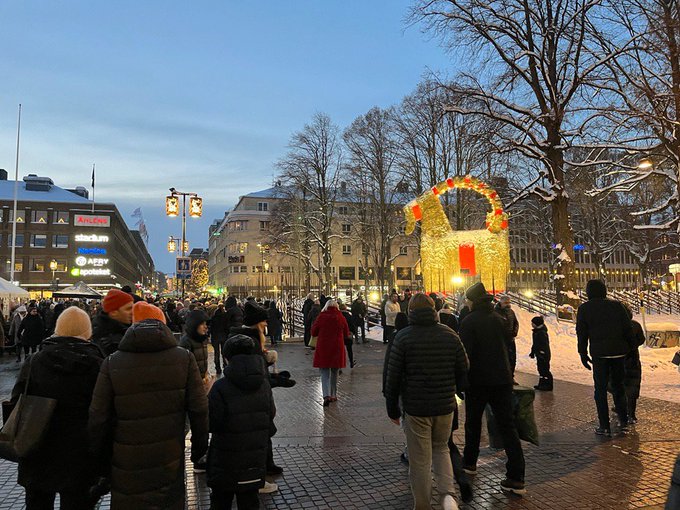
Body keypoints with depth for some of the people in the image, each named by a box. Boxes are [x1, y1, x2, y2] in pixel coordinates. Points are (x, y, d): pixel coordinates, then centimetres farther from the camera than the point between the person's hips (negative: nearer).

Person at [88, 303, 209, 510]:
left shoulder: (111, 363, -7)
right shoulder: (184, 358, -8)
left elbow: (98, 417, -3)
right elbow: (199, 410, -7)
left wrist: (101, 454, 13)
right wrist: (199, 448, 6)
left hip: (127, 464, 0)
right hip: (170, 462, 0)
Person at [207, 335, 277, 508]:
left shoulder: (221, 387, -19)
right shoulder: (264, 385, -3)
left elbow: (211, 423, -16)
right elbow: (271, 415, 5)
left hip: (226, 460, -4)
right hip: (255, 458, 4)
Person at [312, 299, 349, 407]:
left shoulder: (321, 317, -8)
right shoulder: (341, 317, -3)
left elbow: (313, 332, -1)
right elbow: (346, 334, 5)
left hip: (323, 349, -2)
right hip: (337, 348, 2)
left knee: (325, 373, 2)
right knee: (334, 373, 18)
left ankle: (327, 395, -15)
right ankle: (333, 395, 27)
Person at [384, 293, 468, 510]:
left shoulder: (403, 337, -9)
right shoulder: (450, 335, 1)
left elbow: (393, 376, -9)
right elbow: (464, 372, 5)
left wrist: (392, 408, 2)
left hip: (415, 408, -3)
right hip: (445, 406, 4)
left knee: (420, 460, 9)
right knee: (441, 448, 23)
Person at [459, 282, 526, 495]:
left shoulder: (469, 322, -13)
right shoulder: (499, 319, 6)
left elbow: (465, 353, -17)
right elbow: (506, 347, 14)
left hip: (478, 381, -4)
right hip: (502, 379, 4)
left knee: (473, 423, 16)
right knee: (507, 426, 4)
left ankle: (470, 463, 31)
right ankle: (516, 478, 0)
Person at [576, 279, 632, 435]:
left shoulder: (584, 309, -1)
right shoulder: (616, 305, 5)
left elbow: (581, 334, -2)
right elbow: (628, 328, 3)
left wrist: (583, 354, 3)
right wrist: (629, 348, 12)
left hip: (599, 353, -3)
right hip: (619, 351, 3)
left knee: (600, 389, 3)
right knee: (618, 385, 17)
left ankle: (604, 426, 4)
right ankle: (623, 421, 19)